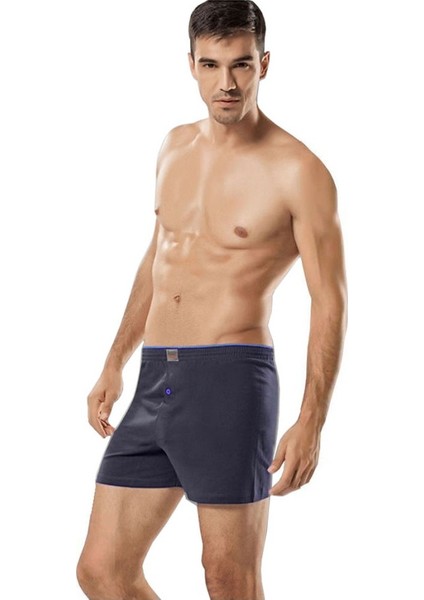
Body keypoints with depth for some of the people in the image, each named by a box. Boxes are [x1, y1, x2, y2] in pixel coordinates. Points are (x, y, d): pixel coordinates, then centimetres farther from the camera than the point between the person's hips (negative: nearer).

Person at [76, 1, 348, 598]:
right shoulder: (176, 147, 14)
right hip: (155, 385, 7)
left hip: (232, 383, -6)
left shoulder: (297, 170, -7)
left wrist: (311, 423, -16)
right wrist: (114, 366, 24)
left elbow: (330, 304, -8)